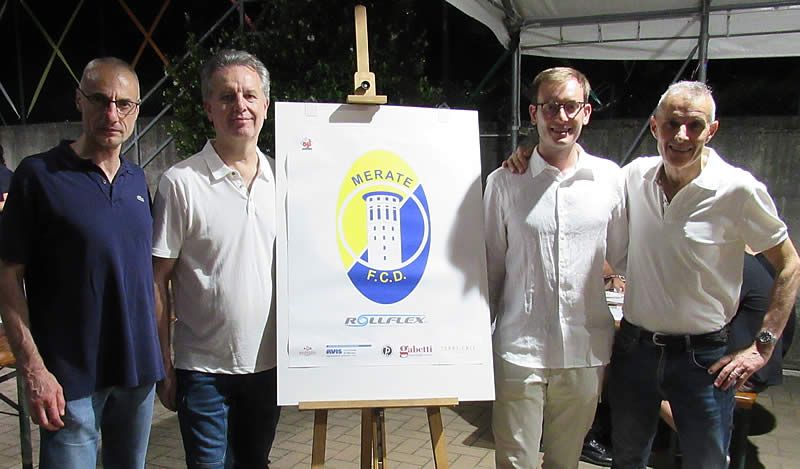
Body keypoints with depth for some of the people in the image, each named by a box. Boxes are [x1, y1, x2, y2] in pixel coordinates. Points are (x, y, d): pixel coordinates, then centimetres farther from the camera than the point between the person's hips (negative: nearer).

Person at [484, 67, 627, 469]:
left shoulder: (610, 178, 2)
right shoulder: (504, 182, -2)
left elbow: (625, 257, 10)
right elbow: (491, 267, 4)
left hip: (586, 351, 2)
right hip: (519, 350, -2)